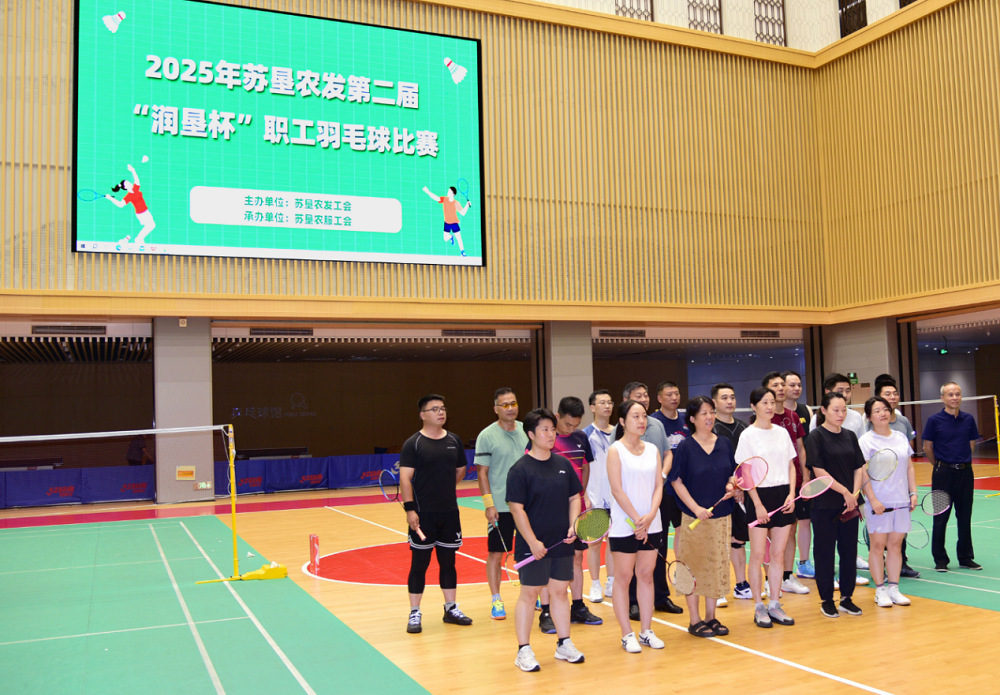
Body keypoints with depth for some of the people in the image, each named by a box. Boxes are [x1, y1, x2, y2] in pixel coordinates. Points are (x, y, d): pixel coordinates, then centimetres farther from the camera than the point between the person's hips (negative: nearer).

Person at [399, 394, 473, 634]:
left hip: (450, 512, 5)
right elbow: (405, 477, -13)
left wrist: (444, 490, 11)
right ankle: (414, 614, 13)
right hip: (423, 514, -5)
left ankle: (451, 609, 26)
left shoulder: (454, 441, 7)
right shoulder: (413, 443, -8)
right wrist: (409, 508, -19)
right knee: (419, 562, 2)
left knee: (448, 560, 13)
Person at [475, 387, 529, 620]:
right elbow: (482, 472, -6)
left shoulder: (527, 431, 6)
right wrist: (489, 504, -12)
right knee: (495, 553, 2)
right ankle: (496, 601, 13)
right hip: (500, 506, -4)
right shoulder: (487, 436, -6)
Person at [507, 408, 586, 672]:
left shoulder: (563, 464, 7)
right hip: (533, 546, -5)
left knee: (560, 591, 14)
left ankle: (564, 644, 27)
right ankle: (524, 650, 13)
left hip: (561, 542, 5)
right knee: (529, 593, 3)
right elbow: (517, 509, -13)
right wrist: (533, 541, -17)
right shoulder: (520, 469, -11)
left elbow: (574, 497, 13)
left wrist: (573, 526, -1)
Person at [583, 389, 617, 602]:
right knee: (595, 542, 3)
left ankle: (611, 584, 20)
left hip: (617, 497, 4)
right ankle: (595, 586, 14)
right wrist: (584, 497, -12)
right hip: (595, 499, -4)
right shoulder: (586, 435, -5)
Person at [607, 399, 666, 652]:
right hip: (624, 525, -5)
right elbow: (617, 490, -11)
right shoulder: (616, 450, -6)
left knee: (646, 575, 10)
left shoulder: (652, 450, 8)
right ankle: (627, 634, 11)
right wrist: (637, 519, -14)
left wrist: (650, 516, -10)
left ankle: (646, 631, 19)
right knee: (624, 577, 2)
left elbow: (658, 486, 4)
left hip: (651, 524, 5)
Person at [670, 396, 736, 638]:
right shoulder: (685, 448, -7)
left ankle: (711, 617, 23)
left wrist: (731, 485, -7)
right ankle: (694, 620, 13)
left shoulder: (725, 444, 6)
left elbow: (732, 473, 15)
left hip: (721, 516, 4)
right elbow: (676, 481, -8)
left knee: (717, 566, 10)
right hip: (693, 516, -4)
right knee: (694, 567, 2)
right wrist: (696, 508, -16)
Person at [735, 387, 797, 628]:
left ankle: (774, 605, 17)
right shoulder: (748, 435, -5)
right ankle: (759, 608, 10)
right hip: (759, 495, -4)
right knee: (758, 555, 0)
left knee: (778, 554, 8)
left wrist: (791, 494, 0)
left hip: (783, 495, 5)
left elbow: (791, 465, 13)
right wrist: (758, 504, -13)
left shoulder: (782, 432, 9)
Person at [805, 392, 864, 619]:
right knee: (825, 552, 3)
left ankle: (846, 598, 22)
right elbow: (819, 472, -13)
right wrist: (844, 491, -13)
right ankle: (826, 600, 14)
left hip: (849, 505, 5)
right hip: (825, 505, -5)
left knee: (849, 550, 9)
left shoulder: (850, 436, 9)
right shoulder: (816, 436, -8)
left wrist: (854, 494, -5)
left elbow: (859, 468, 9)